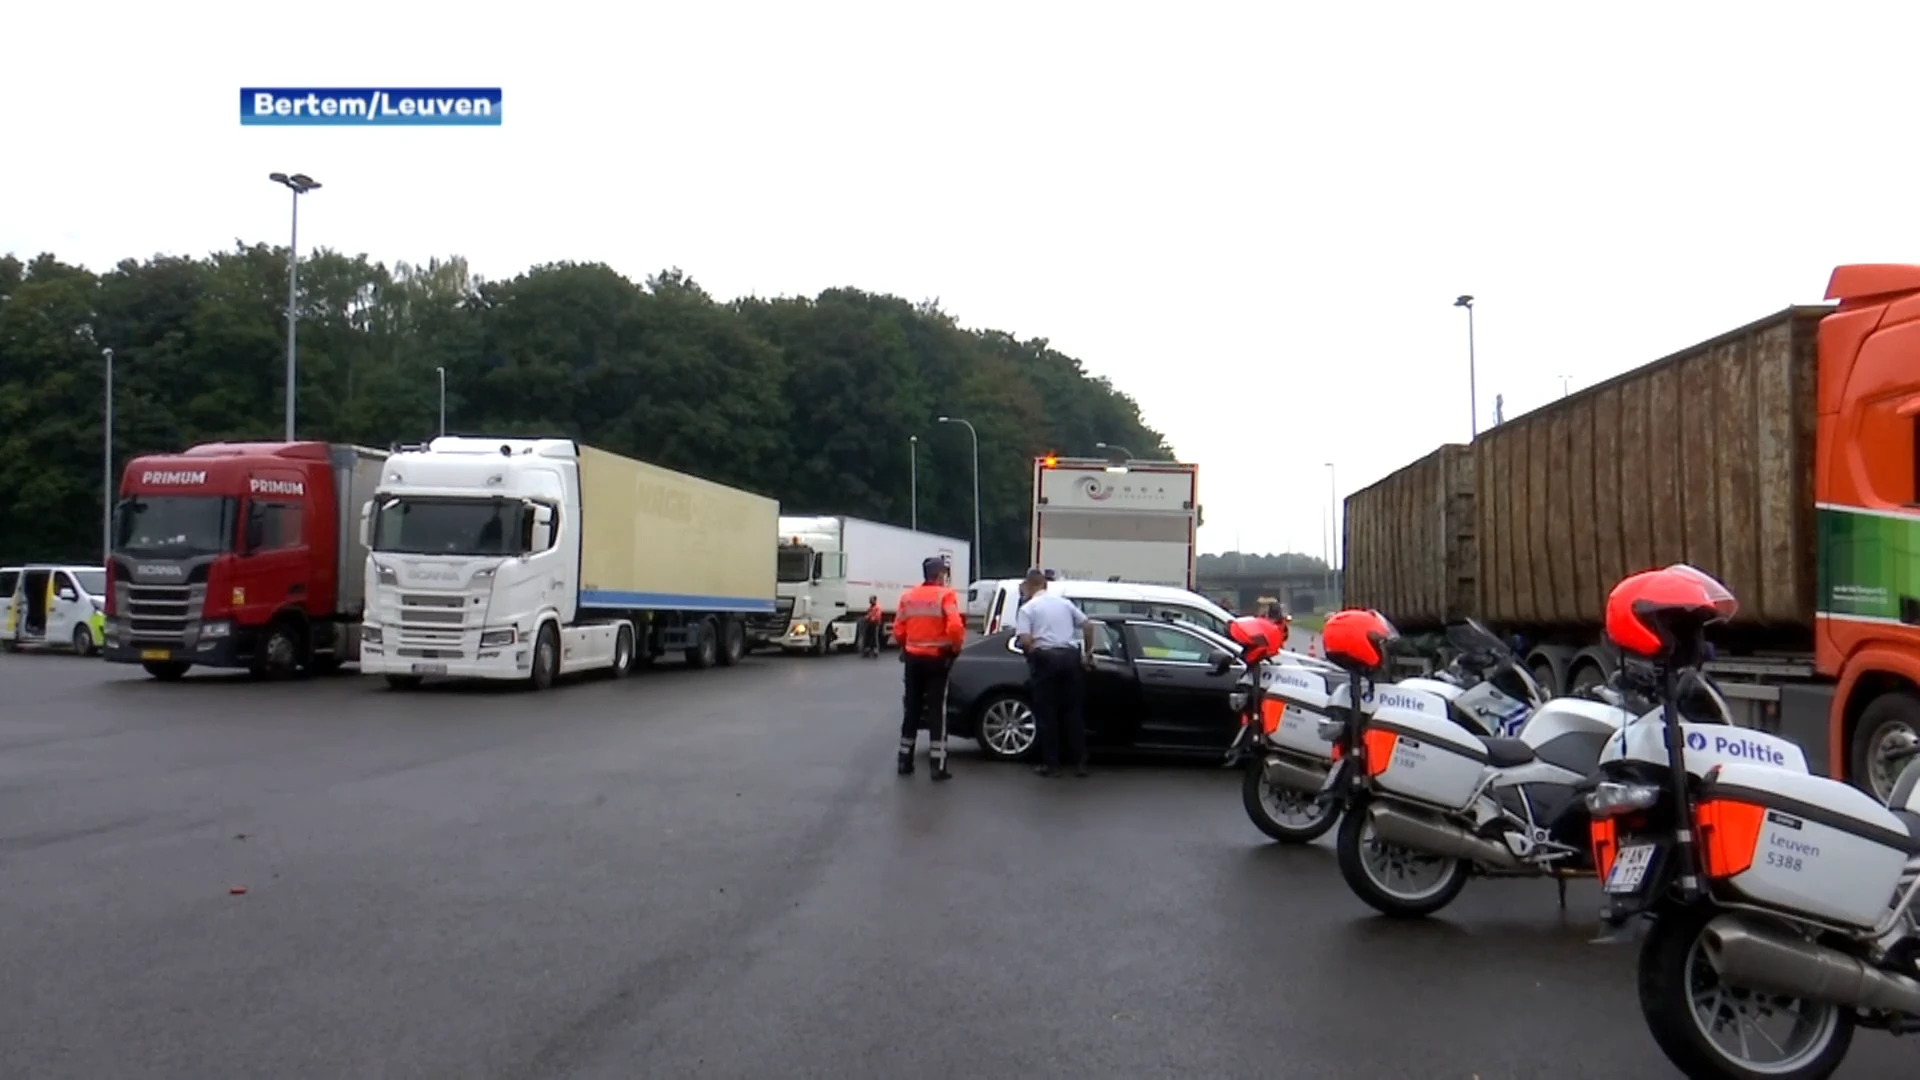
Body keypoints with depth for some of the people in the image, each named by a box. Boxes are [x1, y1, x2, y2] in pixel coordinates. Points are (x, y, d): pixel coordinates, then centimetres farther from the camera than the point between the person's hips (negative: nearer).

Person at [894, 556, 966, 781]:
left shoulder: (908, 596, 6)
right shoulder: (945, 595, -9)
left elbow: (898, 630, 6)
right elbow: (955, 626, -19)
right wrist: (955, 648, -3)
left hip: (913, 658, 4)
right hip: (937, 659, -4)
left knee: (911, 709, 13)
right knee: (937, 710, 0)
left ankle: (905, 761, 17)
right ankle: (938, 766, -1)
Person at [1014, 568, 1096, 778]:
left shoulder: (1028, 608, 2)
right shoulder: (1064, 603, 16)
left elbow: (1025, 641, -11)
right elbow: (1088, 625, 13)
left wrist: (1032, 655, 8)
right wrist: (1087, 653, 22)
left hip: (1046, 658, -4)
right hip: (1070, 656, 4)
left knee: (1046, 713, 4)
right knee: (1073, 711, 9)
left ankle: (1051, 764, 5)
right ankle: (1080, 763, 9)